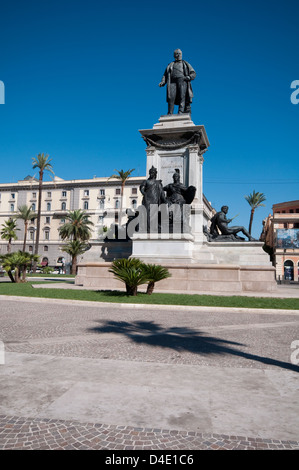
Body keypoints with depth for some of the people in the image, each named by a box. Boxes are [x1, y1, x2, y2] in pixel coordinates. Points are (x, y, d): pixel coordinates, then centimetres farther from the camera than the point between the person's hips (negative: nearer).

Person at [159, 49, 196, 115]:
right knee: (171, 97, -19)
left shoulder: (185, 64, 24)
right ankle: (170, 114, -23)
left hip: (182, 80, -1)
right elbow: (165, 75, 22)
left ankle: (181, 112, -31)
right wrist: (162, 82, 1)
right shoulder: (170, 65, 29)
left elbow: (193, 74, 16)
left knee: (182, 96, -20)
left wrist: (189, 77, -7)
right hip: (172, 82, 1)